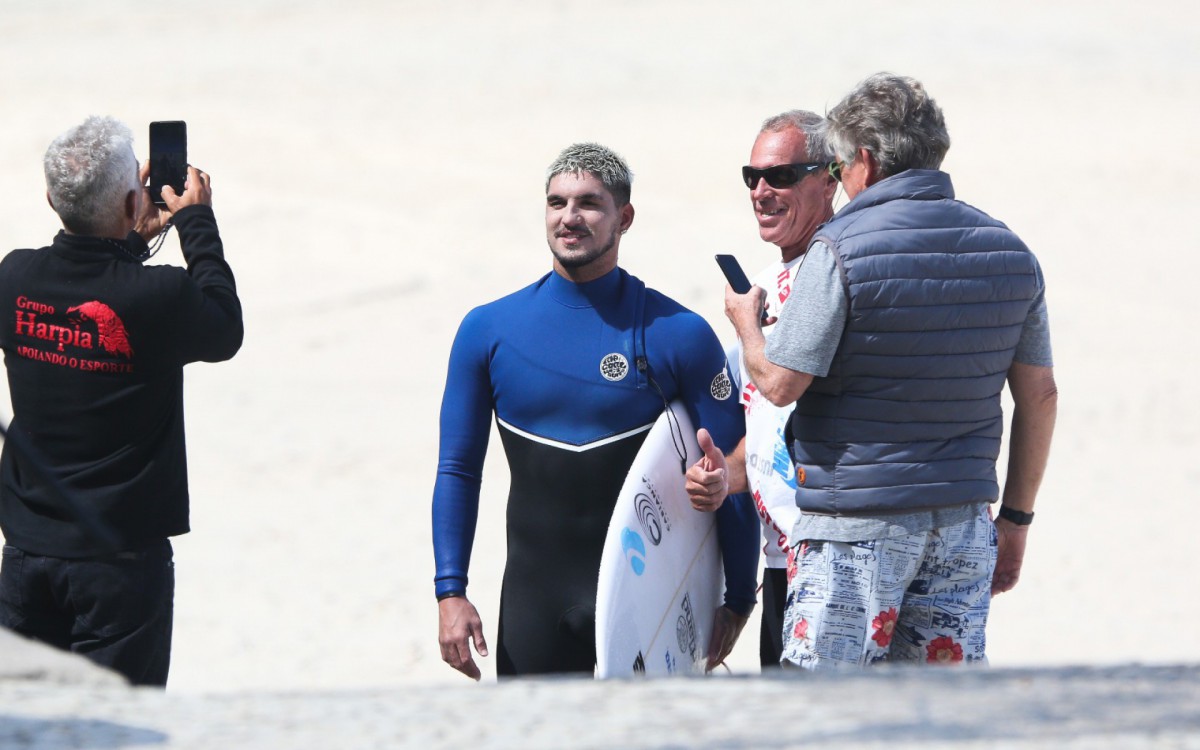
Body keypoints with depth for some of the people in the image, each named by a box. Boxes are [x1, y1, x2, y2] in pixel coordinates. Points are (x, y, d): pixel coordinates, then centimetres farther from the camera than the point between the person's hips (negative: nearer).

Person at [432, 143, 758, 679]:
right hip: (533, 599, 2)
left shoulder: (678, 334, -2)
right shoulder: (488, 331, 5)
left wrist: (738, 602, -1)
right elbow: (458, 470, 9)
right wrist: (450, 593, 0)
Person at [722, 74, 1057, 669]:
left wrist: (746, 320, 10)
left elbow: (780, 382, -11)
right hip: (963, 524, 6)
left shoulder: (841, 248, -10)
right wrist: (1015, 519, 19)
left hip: (856, 523, -6)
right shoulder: (1008, 251, 8)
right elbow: (1039, 396, 11)